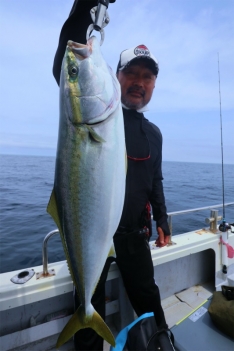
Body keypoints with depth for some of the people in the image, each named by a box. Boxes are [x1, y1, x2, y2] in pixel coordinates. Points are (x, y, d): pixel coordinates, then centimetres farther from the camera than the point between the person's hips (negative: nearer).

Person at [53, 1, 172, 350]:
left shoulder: (153, 133, 9)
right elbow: (66, 65, -20)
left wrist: (162, 219, 9)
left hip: (134, 232, 4)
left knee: (147, 297, 21)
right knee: (91, 307, 15)